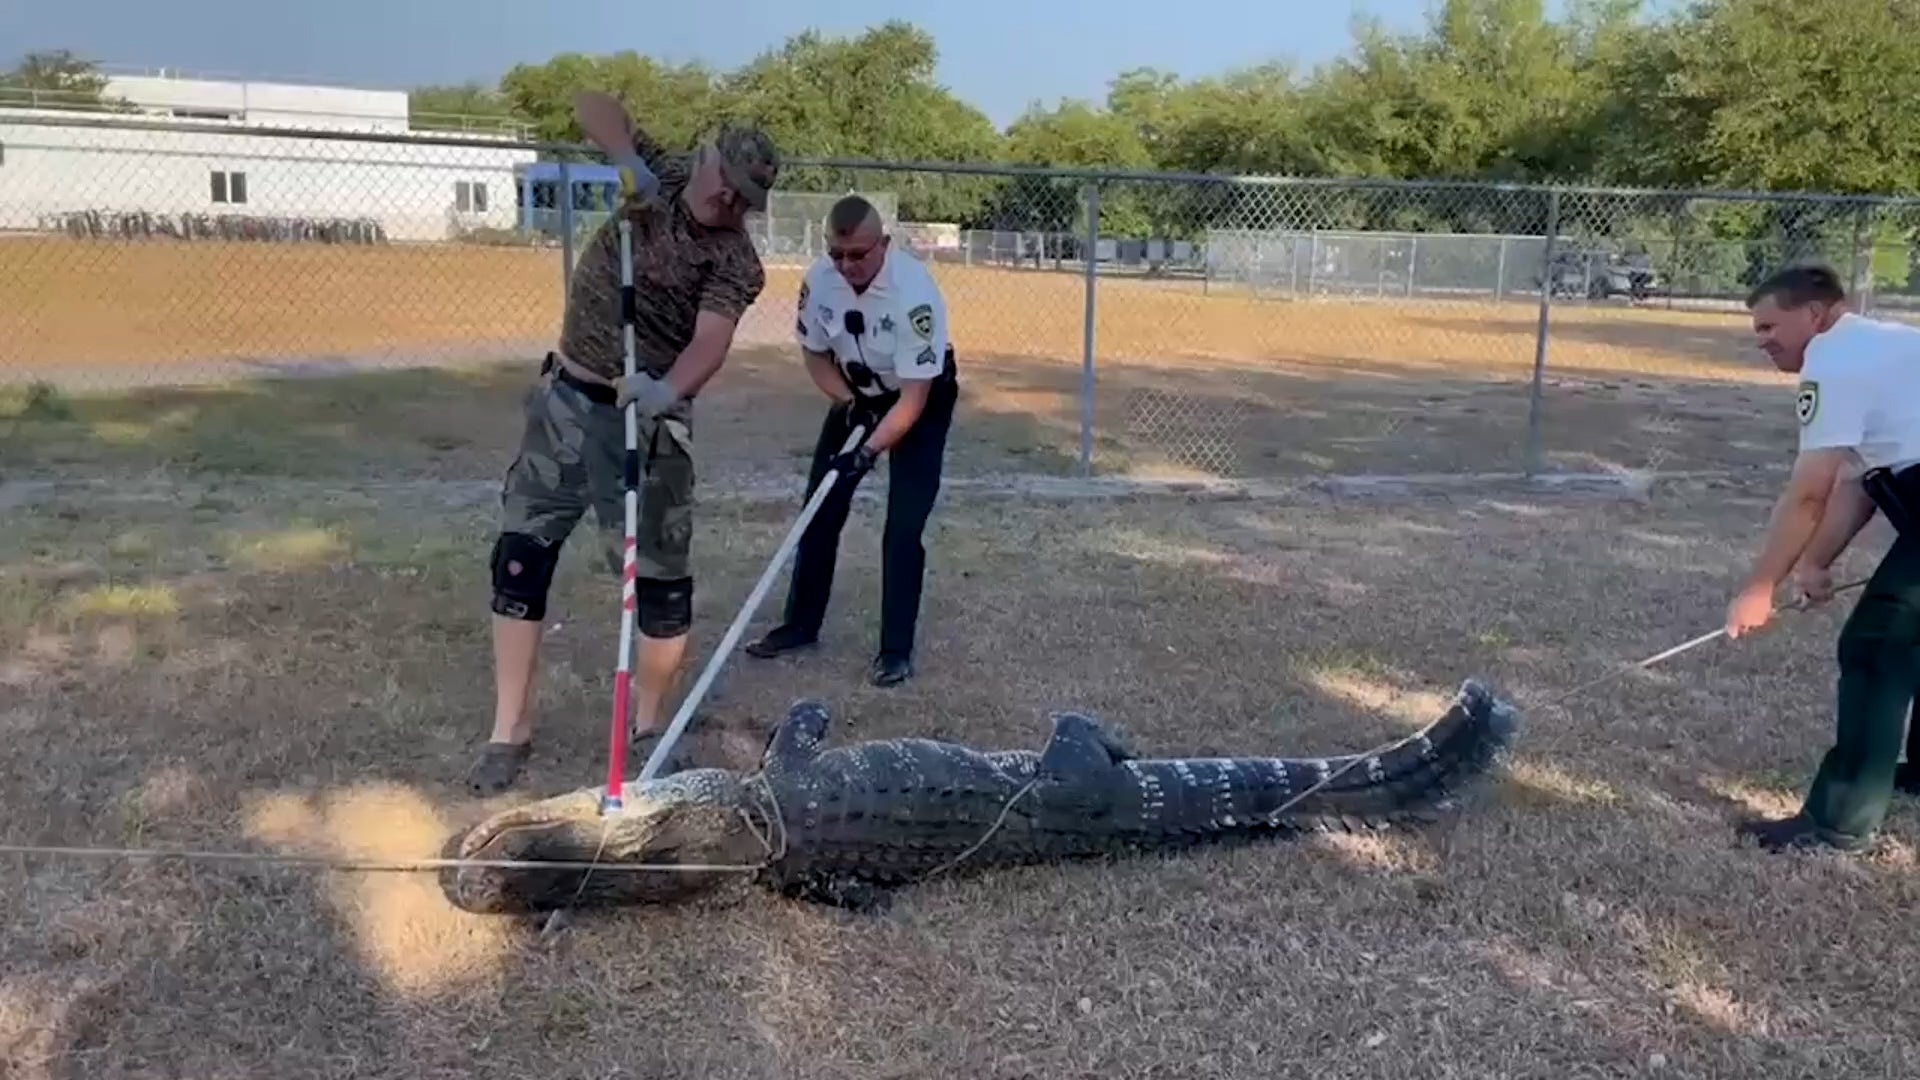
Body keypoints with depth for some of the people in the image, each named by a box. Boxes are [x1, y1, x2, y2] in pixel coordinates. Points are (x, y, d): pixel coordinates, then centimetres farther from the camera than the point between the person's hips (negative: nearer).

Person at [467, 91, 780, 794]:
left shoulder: (735, 262, -12)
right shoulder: (658, 175, 1)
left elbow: (712, 340, -28)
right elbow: (591, 104, -4)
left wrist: (667, 391, -48)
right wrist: (628, 157, -22)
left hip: (646, 415, -4)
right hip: (564, 399, 4)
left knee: (658, 571, -1)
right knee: (521, 553, 3)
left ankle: (648, 722, 21)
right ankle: (510, 729, 14)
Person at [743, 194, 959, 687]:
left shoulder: (914, 292, -35)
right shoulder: (818, 279, -20)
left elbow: (914, 397, -33)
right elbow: (815, 354, -2)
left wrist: (871, 449, -41)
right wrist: (848, 403, -16)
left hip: (921, 398, -5)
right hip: (857, 394, 5)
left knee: (903, 526, -12)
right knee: (820, 508, 7)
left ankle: (897, 648, 1)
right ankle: (801, 623, 23)